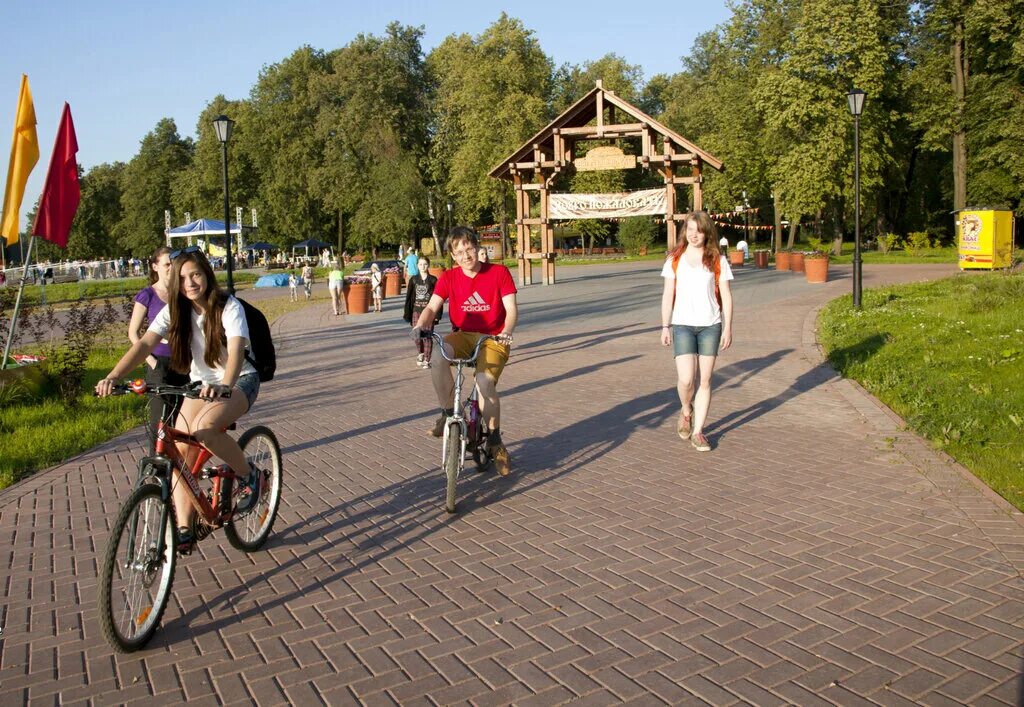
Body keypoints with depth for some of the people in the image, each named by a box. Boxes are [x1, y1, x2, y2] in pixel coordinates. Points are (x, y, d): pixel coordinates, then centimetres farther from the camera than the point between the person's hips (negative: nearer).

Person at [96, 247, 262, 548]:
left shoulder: (228, 306, -19)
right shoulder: (174, 311, -6)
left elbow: (236, 349, -35)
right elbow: (145, 344, -20)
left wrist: (224, 386, -54)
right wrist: (113, 376, -37)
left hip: (239, 381, -5)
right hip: (202, 383, 5)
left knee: (204, 427, -33)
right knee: (180, 448, -12)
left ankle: (248, 476, -8)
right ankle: (184, 529, -3)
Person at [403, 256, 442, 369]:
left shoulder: (433, 280, -1)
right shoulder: (413, 279, 6)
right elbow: (408, 297, 7)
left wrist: (437, 315, -6)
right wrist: (407, 313, 2)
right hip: (416, 311, 2)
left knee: (427, 336, -4)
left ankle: (426, 360, 6)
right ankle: (420, 354, 31)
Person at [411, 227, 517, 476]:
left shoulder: (499, 272, -5)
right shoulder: (448, 278, 1)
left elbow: (511, 308, -10)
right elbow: (432, 307, -8)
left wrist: (506, 332, -31)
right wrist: (420, 325, -31)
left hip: (493, 339, -2)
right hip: (463, 335, 2)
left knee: (485, 381, -28)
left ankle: (494, 441, -4)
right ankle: (448, 413, -14)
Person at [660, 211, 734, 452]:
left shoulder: (717, 260, 3)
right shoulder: (675, 259, 4)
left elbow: (726, 296, 4)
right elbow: (668, 295, 5)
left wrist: (728, 329, -1)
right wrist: (665, 326, 2)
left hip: (710, 326, 1)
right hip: (683, 325, 0)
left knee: (705, 381, 3)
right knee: (686, 380, -11)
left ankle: (698, 432, 15)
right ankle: (686, 411, 22)